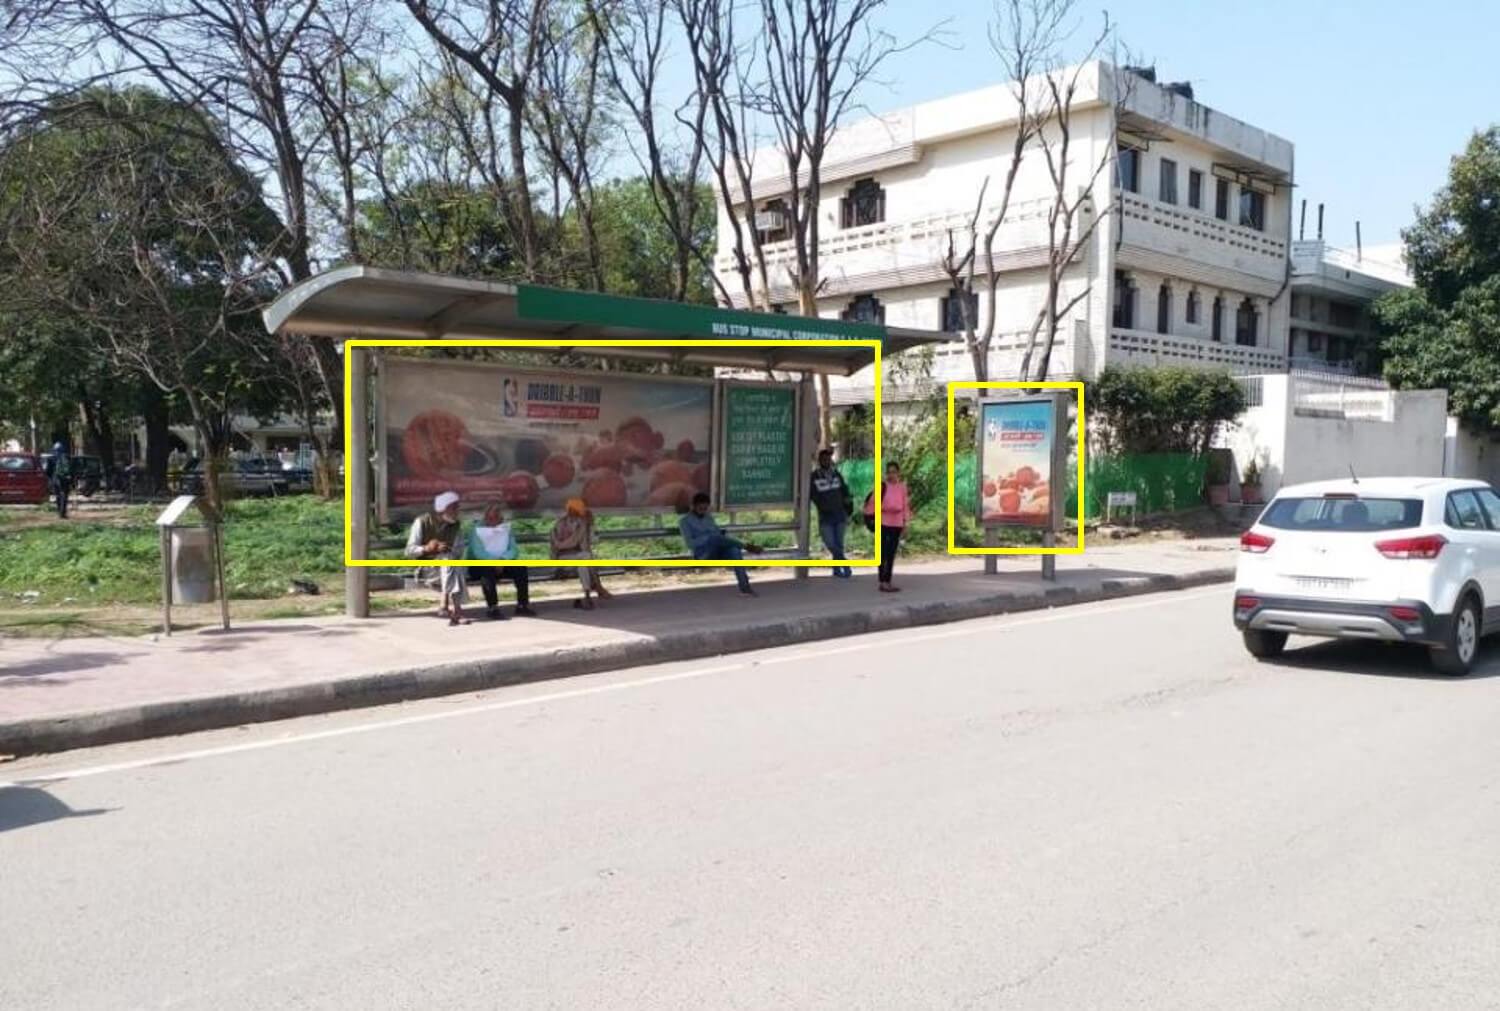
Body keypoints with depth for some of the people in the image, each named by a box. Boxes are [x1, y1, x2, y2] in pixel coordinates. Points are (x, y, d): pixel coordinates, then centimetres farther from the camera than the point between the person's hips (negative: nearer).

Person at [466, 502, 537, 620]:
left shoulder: (506, 528, 10)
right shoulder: (476, 530, -3)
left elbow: (514, 550, -2)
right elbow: (478, 552, -17)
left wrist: (503, 559, -22)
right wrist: (495, 561, -32)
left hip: (502, 564, 4)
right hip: (479, 565, -4)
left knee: (521, 568, -20)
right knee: (488, 570, -36)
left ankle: (522, 605, -18)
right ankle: (492, 608, -36)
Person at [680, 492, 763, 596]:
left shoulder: (709, 518, 23)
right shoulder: (685, 521, 4)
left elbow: (719, 534, 17)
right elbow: (690, 543, -9)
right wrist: (710, 537, -18)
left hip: (717, 552, 5)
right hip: (702, 554, -5)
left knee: (734, 549, -30)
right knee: (714, 538, -37)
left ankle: (744, 587, -39)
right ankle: (746, 546, -25)